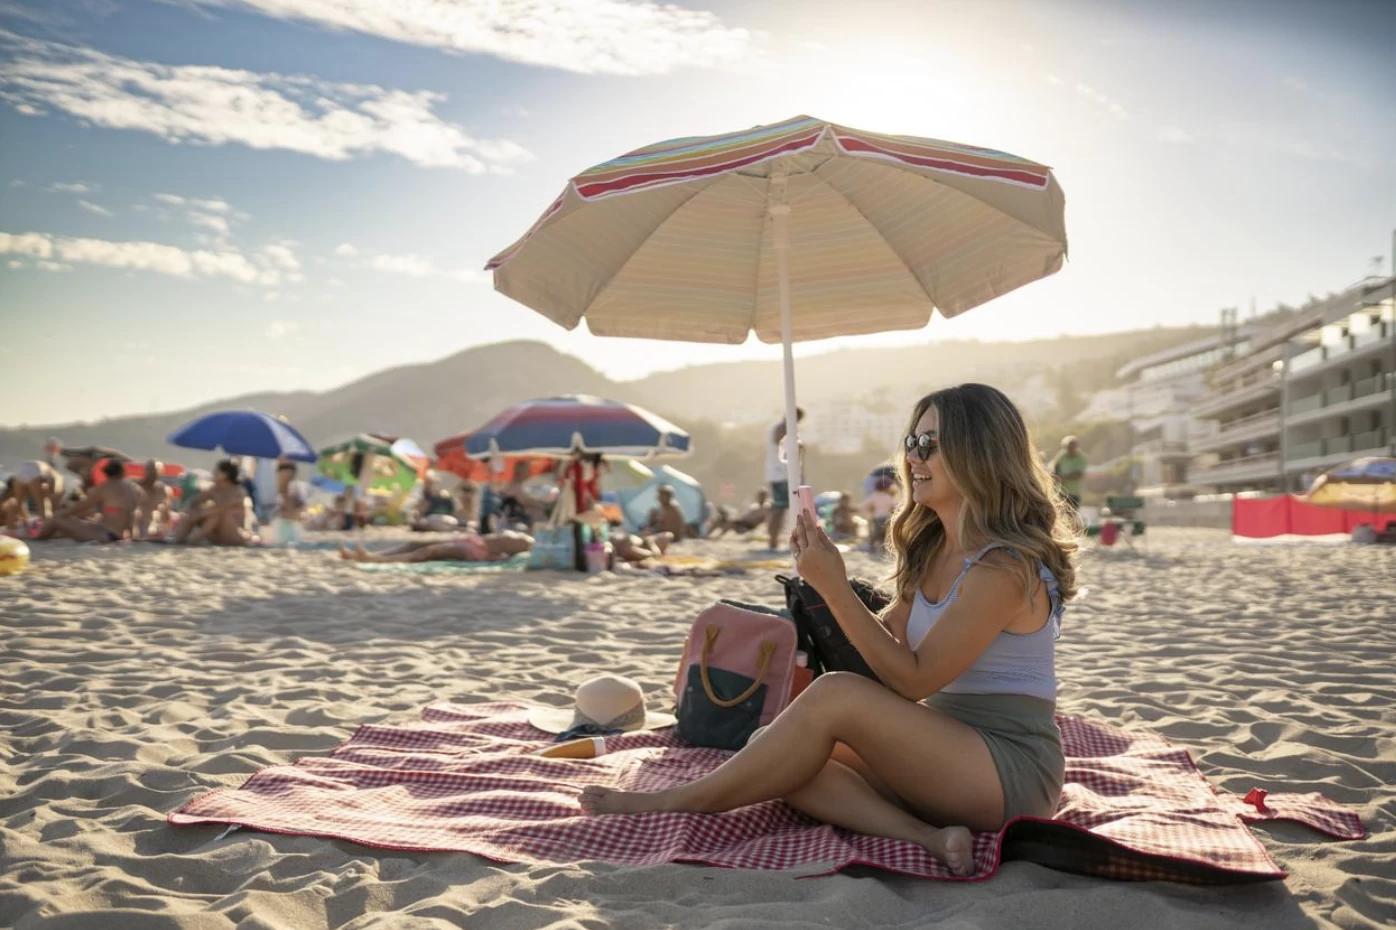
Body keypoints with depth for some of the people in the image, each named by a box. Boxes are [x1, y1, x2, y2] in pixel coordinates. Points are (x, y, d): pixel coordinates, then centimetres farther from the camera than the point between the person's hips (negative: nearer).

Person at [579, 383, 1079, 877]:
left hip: (1013, 768, -8)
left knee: (836, 695, -27)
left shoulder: (1005, 566, -17)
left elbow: (913, 679, -18)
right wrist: (823, 571, -3)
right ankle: (925, 837, -22)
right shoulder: (934, 550, 10)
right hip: (943, 754, 8)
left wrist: (835, 587, -21)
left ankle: (676, 802, -13)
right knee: (768, 748, -10)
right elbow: (884, 639, 10)